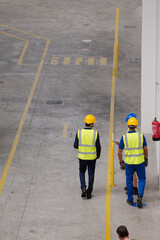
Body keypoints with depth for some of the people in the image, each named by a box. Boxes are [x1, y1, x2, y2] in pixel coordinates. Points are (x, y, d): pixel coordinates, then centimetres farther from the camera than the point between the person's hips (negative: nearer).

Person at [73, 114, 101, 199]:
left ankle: (83, 188, 0)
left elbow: (75, 146, -7)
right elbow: (98, 147, -7)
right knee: (91, 174, 13)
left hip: (82, 157, 1)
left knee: (82, 172, 22)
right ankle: (89, 193, 16)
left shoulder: (79, 132, -12)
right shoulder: (95, 133, -13)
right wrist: (98, 155, 13)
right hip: (92, 157, -1)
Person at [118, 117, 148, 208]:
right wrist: (146, 160, 12)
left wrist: (120, 162, 11)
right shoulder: (141, 136, -9)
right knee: (142, 180, 14)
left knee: (129, 181, 17)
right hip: (140, 162, 0)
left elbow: (119, 152, -4)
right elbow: (145, 149, -3)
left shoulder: (124, 137, -10)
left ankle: (130, 200, 23)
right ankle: (140, 196, -8)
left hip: (129, 162, 0)